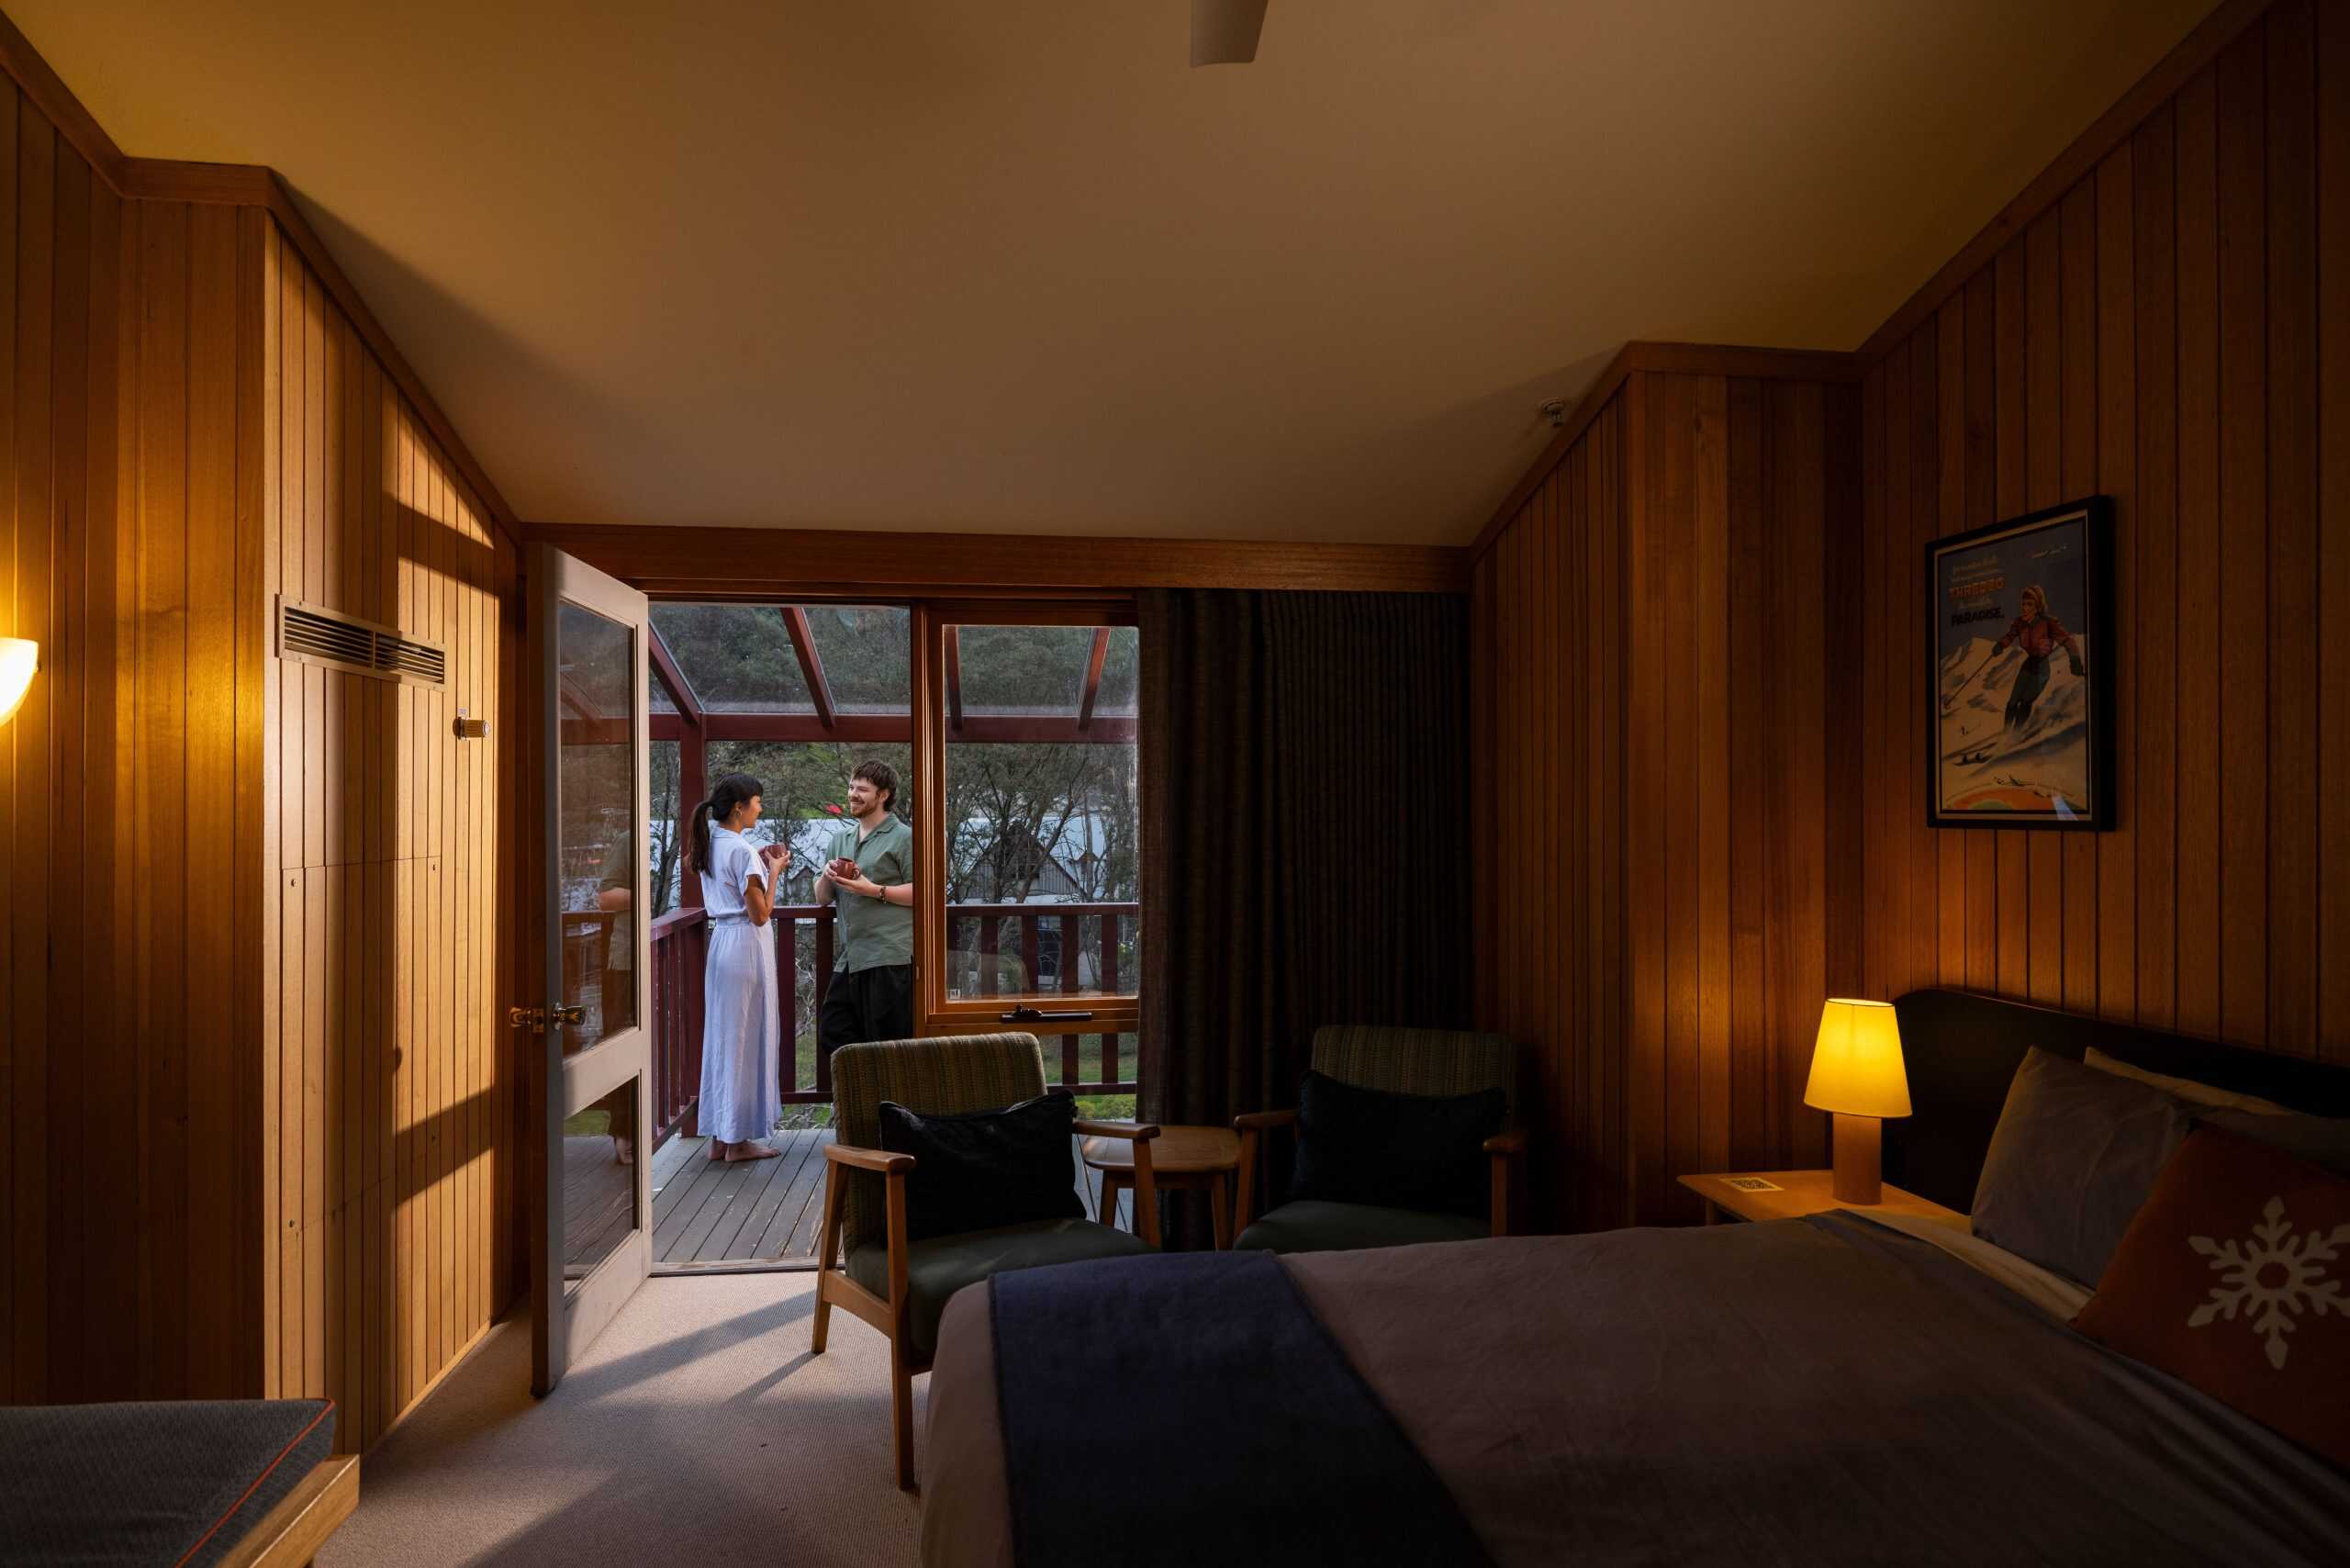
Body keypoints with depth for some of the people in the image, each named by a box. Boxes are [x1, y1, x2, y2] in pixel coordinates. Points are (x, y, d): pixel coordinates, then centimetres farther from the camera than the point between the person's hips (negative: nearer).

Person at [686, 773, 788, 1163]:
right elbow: (760, 914, -15)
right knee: (747, 1037, 0)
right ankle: (739, 1140, 8)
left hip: (721, 941, 9)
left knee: (722, 1035, 13)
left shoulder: (711, 845, 9)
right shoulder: (742, 850, -17)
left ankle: (720, 1137, 20)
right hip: (746, 945, -9)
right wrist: (773, 870, -7)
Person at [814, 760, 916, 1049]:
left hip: (888, 960, -7)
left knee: (887, 1049, -3)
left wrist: (873, 890, -16)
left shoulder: (903, 837, -3)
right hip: (848, 958, 7)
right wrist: (827, 876, -1)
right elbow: (821, 898, 20)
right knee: (831, 1037, 10)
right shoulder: (840, 838, 18)